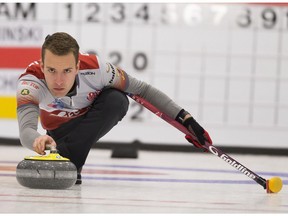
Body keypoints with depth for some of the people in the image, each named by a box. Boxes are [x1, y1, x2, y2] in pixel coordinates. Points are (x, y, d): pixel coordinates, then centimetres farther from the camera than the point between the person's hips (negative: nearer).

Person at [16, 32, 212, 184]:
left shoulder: (95, 69, -37)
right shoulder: (30, 81, -39)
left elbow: (142, 90, -23)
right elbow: (26, 130, -52)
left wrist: (185, 118, -27)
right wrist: (38, 140, -77)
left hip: (96, 121, -1)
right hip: (60, 131, 1)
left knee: (116, 99, -31)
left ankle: (66, 161, -31)